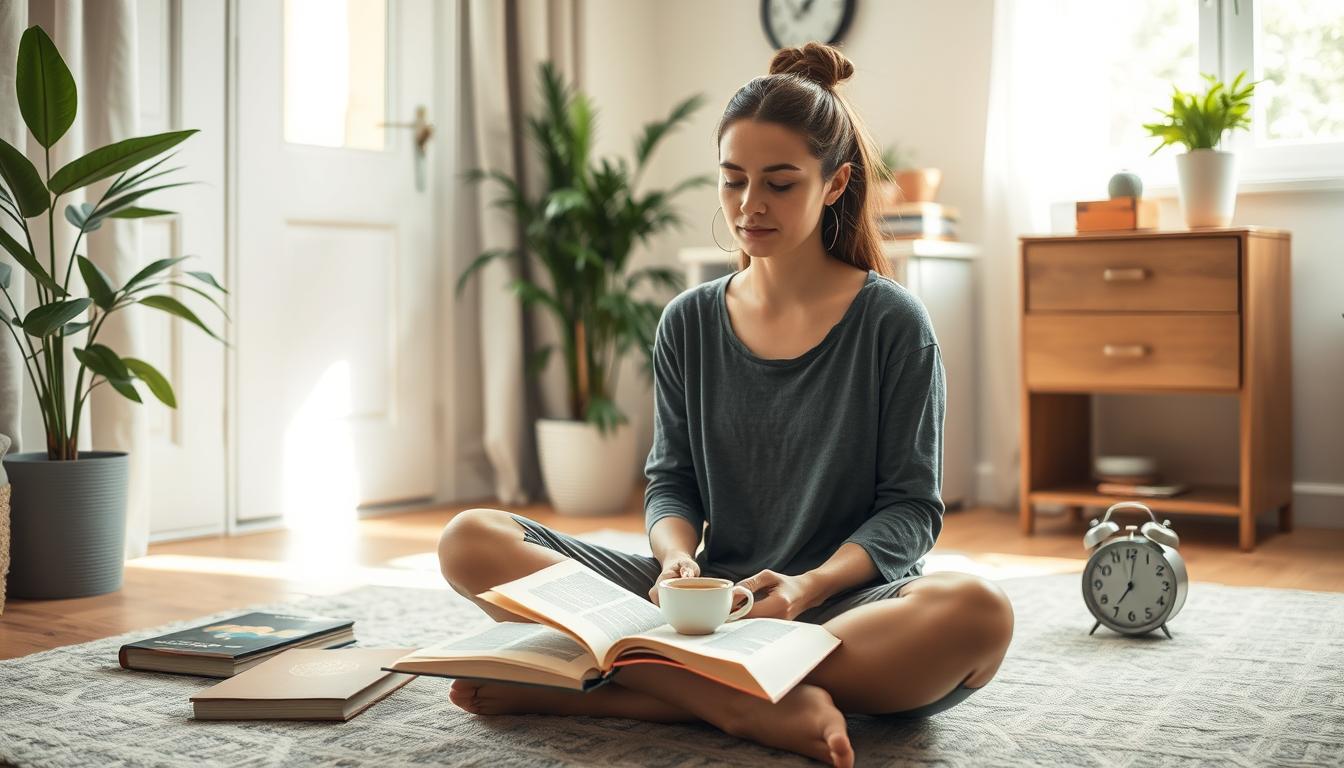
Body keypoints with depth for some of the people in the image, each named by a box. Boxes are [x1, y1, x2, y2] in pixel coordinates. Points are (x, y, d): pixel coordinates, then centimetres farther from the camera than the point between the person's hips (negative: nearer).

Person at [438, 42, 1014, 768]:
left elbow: (911, 505, -2)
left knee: (979, 612, -37)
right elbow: (671, 482, 11)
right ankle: (757, 708, -28)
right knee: (471, 540, -15)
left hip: (844, 601, -2)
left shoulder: (892, 323, 1)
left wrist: (813, 585, -19)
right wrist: (677, 556, -13)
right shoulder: (689, 325, 10)